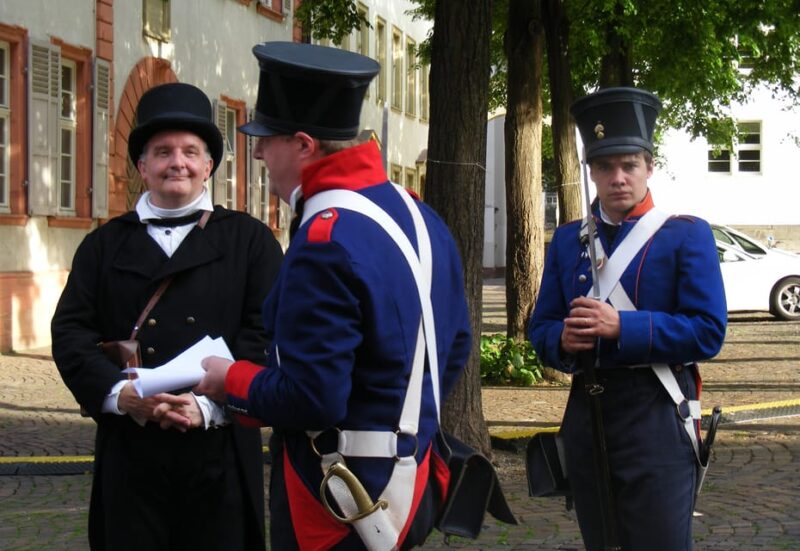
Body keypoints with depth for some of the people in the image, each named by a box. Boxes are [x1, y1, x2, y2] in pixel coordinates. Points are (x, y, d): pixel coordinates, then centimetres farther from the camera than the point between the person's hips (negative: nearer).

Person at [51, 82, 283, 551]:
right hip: (129, 454, 1)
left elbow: (265, 333, -3)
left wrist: (210, 404, -15)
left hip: (219, 454, -1)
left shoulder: (250, 240, 7)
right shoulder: (104, 246, 13)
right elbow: (70, 333, 4)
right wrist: (121, 393, -14)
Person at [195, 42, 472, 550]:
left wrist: (230, 380, -8)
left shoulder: (325, 243, -23)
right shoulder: (419, 215, 5)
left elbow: (310, 399, -25)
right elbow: (454, 347, 13)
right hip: (409, 482, 9)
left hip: (340, 502, -9)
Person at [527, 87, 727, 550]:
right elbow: (540, 328, 12)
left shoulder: (687, 235, -3)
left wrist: (621, 326, -21)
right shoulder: (568, 240, 11)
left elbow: (709, 332, -12)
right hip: (586, 414, 5)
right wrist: (563, 340, -12)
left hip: (656, 420, -5)